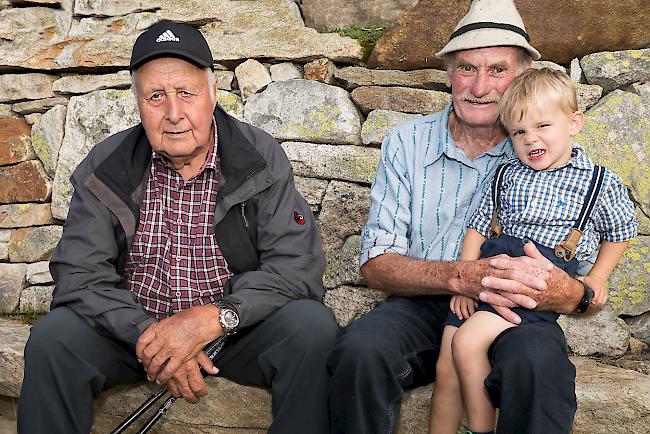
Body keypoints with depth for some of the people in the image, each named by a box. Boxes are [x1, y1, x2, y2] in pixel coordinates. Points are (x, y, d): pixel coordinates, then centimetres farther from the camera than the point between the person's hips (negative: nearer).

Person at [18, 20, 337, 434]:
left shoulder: (261, 158, -8)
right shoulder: (105, 167, -4)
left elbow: (298, 265, -14)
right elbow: (79, 274, -8)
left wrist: (213, 319, -28)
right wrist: (145, 335, -25)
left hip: (236, 326, -1)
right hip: (133, 327, 1)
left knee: (314, 328, -27)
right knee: (53, 337, -24)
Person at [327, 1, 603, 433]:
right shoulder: (407, 142, 3)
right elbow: (376, 263, -4)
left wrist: (568, 292, -25)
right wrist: (462, 276, -23)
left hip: (513, 314, -1)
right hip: (421, 305, 1)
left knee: (539, 363, -35)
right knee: (359, 351, -31)